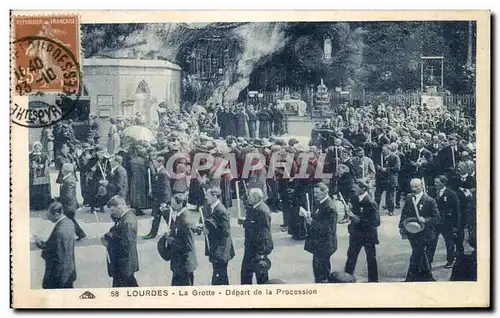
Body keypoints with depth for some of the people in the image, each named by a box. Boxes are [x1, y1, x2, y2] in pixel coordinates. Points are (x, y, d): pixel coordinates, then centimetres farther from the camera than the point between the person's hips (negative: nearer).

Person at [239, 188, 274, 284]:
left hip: (259, 248, -10)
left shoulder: (263, 211, -24)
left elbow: (264, 233, -25)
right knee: (246, 272, 19)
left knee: (261, 274, 4)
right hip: (251, 246, 10)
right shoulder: (253, 208, 6)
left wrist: (261, 252, -24)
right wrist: (244, 222, 1)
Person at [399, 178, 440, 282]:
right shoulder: (408, 199, 5)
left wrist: (425, 220, -24)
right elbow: (404, 215, 10)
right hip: (412, 233, 5)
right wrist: (402, 229, 3)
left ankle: (410, 279, -4)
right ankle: (427, 277, 35)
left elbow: (436, 218, -9)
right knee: (422, 256, 20)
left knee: (415, 258, -9)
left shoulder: (430, 201, -9)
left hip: (424, 235, -5)